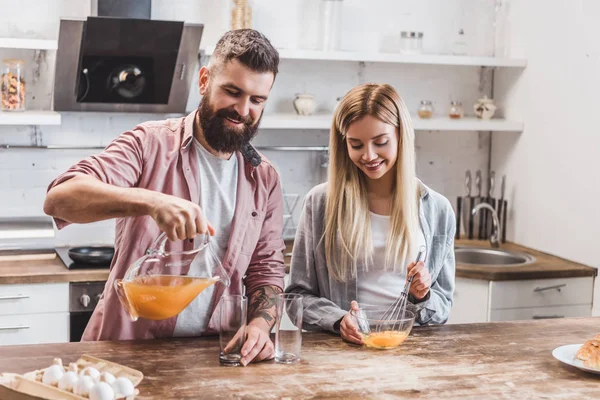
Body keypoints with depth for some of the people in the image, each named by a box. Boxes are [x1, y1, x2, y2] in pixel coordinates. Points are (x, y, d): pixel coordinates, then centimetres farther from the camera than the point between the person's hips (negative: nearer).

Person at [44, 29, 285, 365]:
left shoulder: (265, 178, 8)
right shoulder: (151, 144, -6)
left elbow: (267, 270, 11)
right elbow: (60, 197, -19)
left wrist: (260, 325, -10)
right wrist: (150, 201, -35)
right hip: (125, 348, -3)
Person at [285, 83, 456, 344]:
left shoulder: (437, 210, 5)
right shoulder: (320, 203, 3)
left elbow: (443, 306, 13)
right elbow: (299, 295, 5)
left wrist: (422, 298, -7)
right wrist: (338, 320, -13)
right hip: (342, 345, -1)